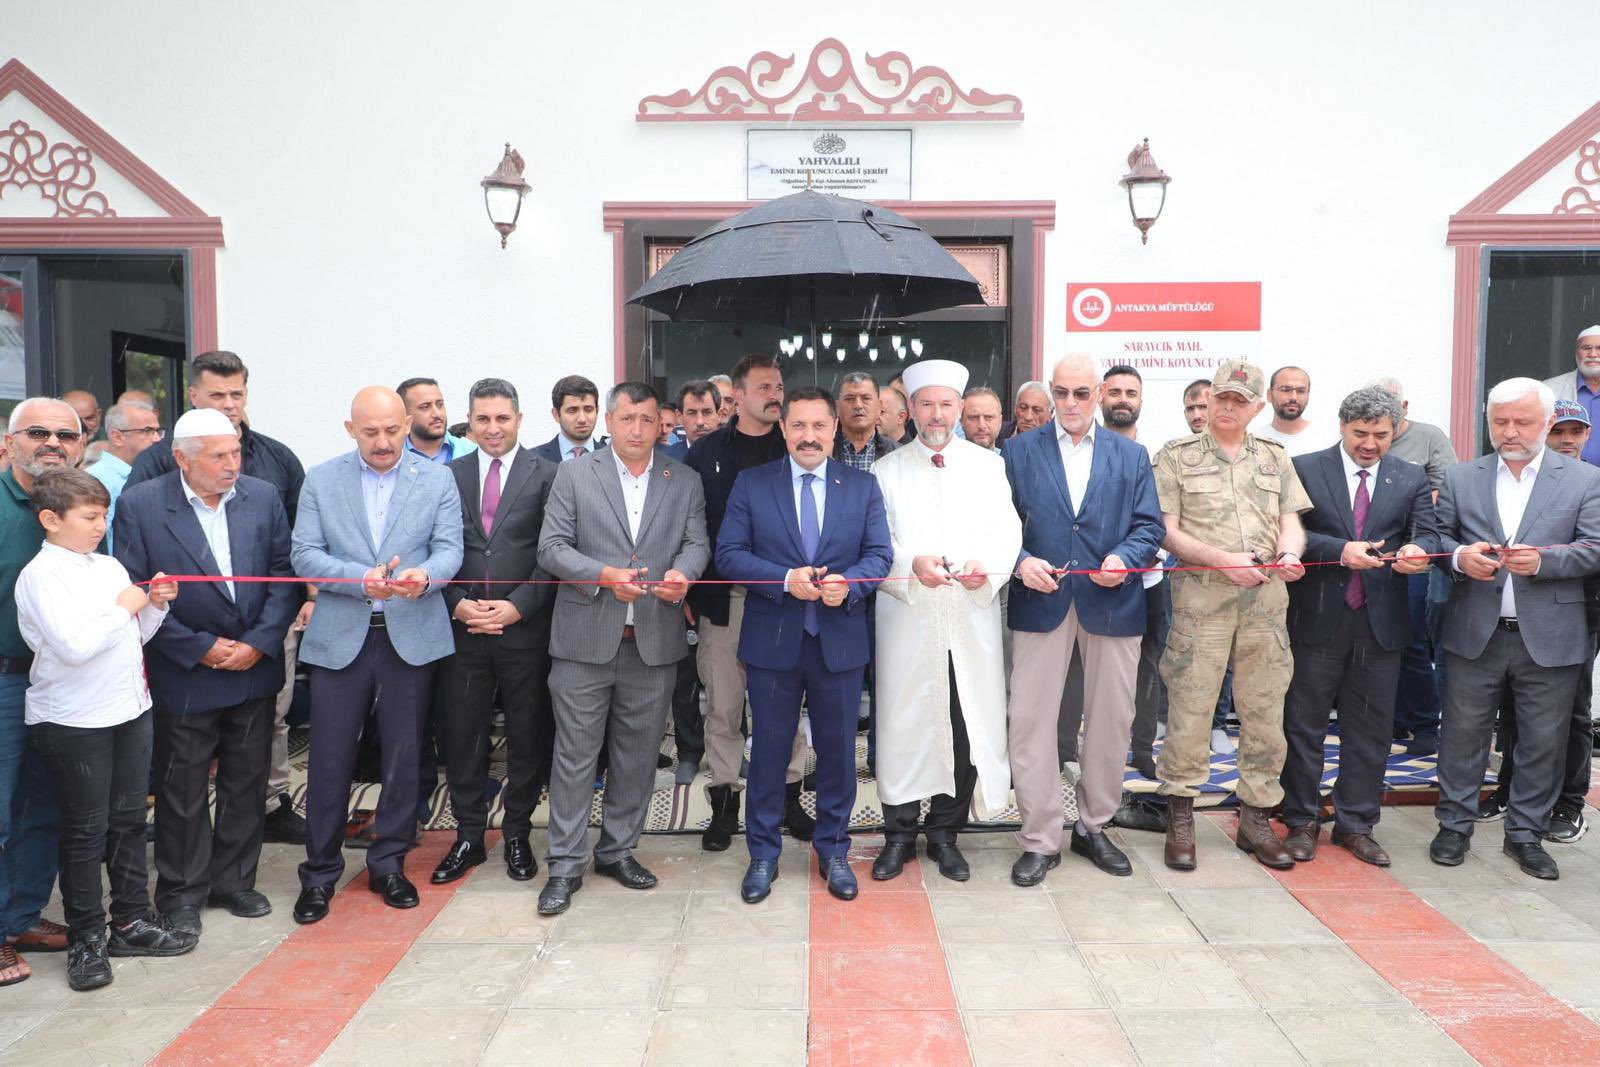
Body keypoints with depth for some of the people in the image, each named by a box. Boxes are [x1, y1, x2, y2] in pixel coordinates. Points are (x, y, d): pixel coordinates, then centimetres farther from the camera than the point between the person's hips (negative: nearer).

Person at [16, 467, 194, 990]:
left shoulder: (110, 566, 9)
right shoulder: (40, 575, -12)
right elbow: (74, 645, -23)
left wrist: (156, 605, 0)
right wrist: (122, 608, -14)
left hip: (129, 708, 7)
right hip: (74, 720, -7)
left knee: (129, 818, 14)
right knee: (84, 829, 4)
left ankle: (131, 919, 27)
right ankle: (85, 938, 17)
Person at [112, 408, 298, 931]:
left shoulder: (263, 497, -1)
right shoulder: (140, 504, -9)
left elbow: (284, 574, 0)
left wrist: (260, 642, -11)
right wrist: (200, 648, -13)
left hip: (256, 668, 3)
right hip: (184, 674, -3)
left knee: (246, 784, 14)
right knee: (182, 790, 9)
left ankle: (234, 879, 30)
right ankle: (181, 893, 25)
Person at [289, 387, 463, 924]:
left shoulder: (436, 480, 4)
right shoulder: (321, 480, 4)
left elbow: (449, 549, -3)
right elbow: (305, 554, -2)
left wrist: (423, 575, -25)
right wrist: (361, 578, -18)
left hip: (411, 635, 1)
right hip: (340, 637, 0)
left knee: (403, 756, 9)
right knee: (329, 759, 3)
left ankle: (388, 864, 25)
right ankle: (320, 872, 20)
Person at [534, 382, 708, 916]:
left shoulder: (685, 481, 10)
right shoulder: (574, 475, 2)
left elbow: (697, 542, 3)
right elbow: (552, 548, -3)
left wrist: (682, 573, -20)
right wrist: (604, 576, -19)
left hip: (654, 641, 3)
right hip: (586, 638, -2)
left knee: (638, 753, 12)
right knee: (575, 755, 2)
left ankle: (618, 850, 28)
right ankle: (565, 864, 13)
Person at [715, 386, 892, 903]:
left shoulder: (863, 486, 5)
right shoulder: (751, 484, 1)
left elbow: (879, 554, 2)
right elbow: (729, 554, -4)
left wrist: (848, 583, -19)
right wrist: (786, 580, -18)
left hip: (840, 641, 1)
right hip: (772, 641, -1)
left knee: (837, 749, 11)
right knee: (769, 748, 9)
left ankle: (833, 850, 29)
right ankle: (763, 854, 25)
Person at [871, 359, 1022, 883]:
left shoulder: (988, 465, 11)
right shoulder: (887, 471, 8)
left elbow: (1007, 530, 4)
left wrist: (986, 565, -16)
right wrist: (912, 564, -17)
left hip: (972, 618, 1)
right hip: (907, 618, -1)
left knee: (967, 725, 4)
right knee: (903, 721, 3)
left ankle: (945, 833, 21)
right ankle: (900, 834, 18)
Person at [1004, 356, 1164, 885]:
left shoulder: (1131, 455, 11)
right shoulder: (1019, 451, 7)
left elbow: (1150, 525, 6)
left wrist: (1125, 557, -13)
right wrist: (1020, 560, -15)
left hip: (1112, 601, 2)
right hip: (1041, 601, -1)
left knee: (1111, 719, 9)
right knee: (1030, 719, -2)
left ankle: (1094, 826, 28)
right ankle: (1040, 839, 9)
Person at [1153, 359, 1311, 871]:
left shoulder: (1274, 458, 17)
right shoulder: (1176, 456, 4)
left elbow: (1291, 522, 12)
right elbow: (1167, 531, -3)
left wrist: (1289, 553, -11)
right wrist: (1223, 560, -14)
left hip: (1266, 597, 4)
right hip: (1201, 595, -4)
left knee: (1264, 711, 8)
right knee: (1189, 707, -3)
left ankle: (1255, 818, 20)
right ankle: (1180, 820, 9)